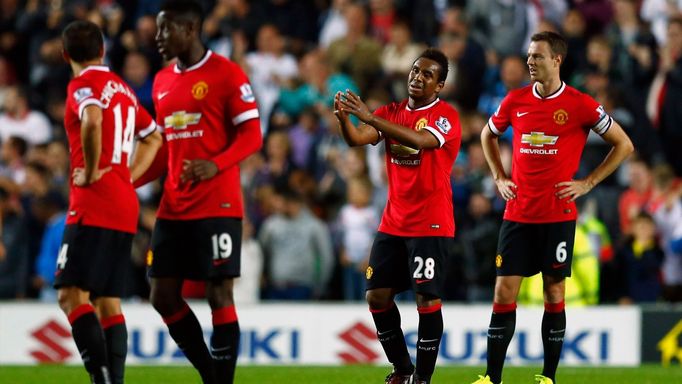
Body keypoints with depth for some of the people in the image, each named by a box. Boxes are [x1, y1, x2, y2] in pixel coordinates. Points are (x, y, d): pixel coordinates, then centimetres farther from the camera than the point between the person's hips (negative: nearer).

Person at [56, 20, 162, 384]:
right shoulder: (122, 88, 17)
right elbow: (153, 137, 29)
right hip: (125, 206, 8)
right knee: (107, 302, 9)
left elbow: (92, 122, -29)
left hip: (93, 204, -8)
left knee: (71, 294, -13)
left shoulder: (83, 85, -6)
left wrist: (91, 172, -17)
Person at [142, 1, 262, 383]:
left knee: (219, 295, -6)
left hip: (217, 206, -7)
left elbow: (251, 135, -9)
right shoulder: (162, 82, 16)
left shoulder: (226, 73, -6)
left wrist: (216, 165, -25)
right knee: (164, 296, 4)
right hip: (173, 207, 7)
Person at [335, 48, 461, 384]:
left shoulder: (446, 116, -9)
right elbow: (357, 139, -7)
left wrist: (371, 118, -38)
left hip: (431, 226, -6)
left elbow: (420, 140, -30)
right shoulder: (391, 113, 8)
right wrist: (344, 119, -31)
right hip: (393, 224, 6)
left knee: (428, 299, -8)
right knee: (377, 295, 5)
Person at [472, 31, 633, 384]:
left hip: (558, 215, -3)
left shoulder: (580, 105, -5)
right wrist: (500, 178, 12)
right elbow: (488, 135, 24)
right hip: (518, 214, 3)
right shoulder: (515, 100, 5)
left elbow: (623, 145, 3)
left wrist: (587, 184, -2)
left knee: (554, 293, 2)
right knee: (504, 292, -1)